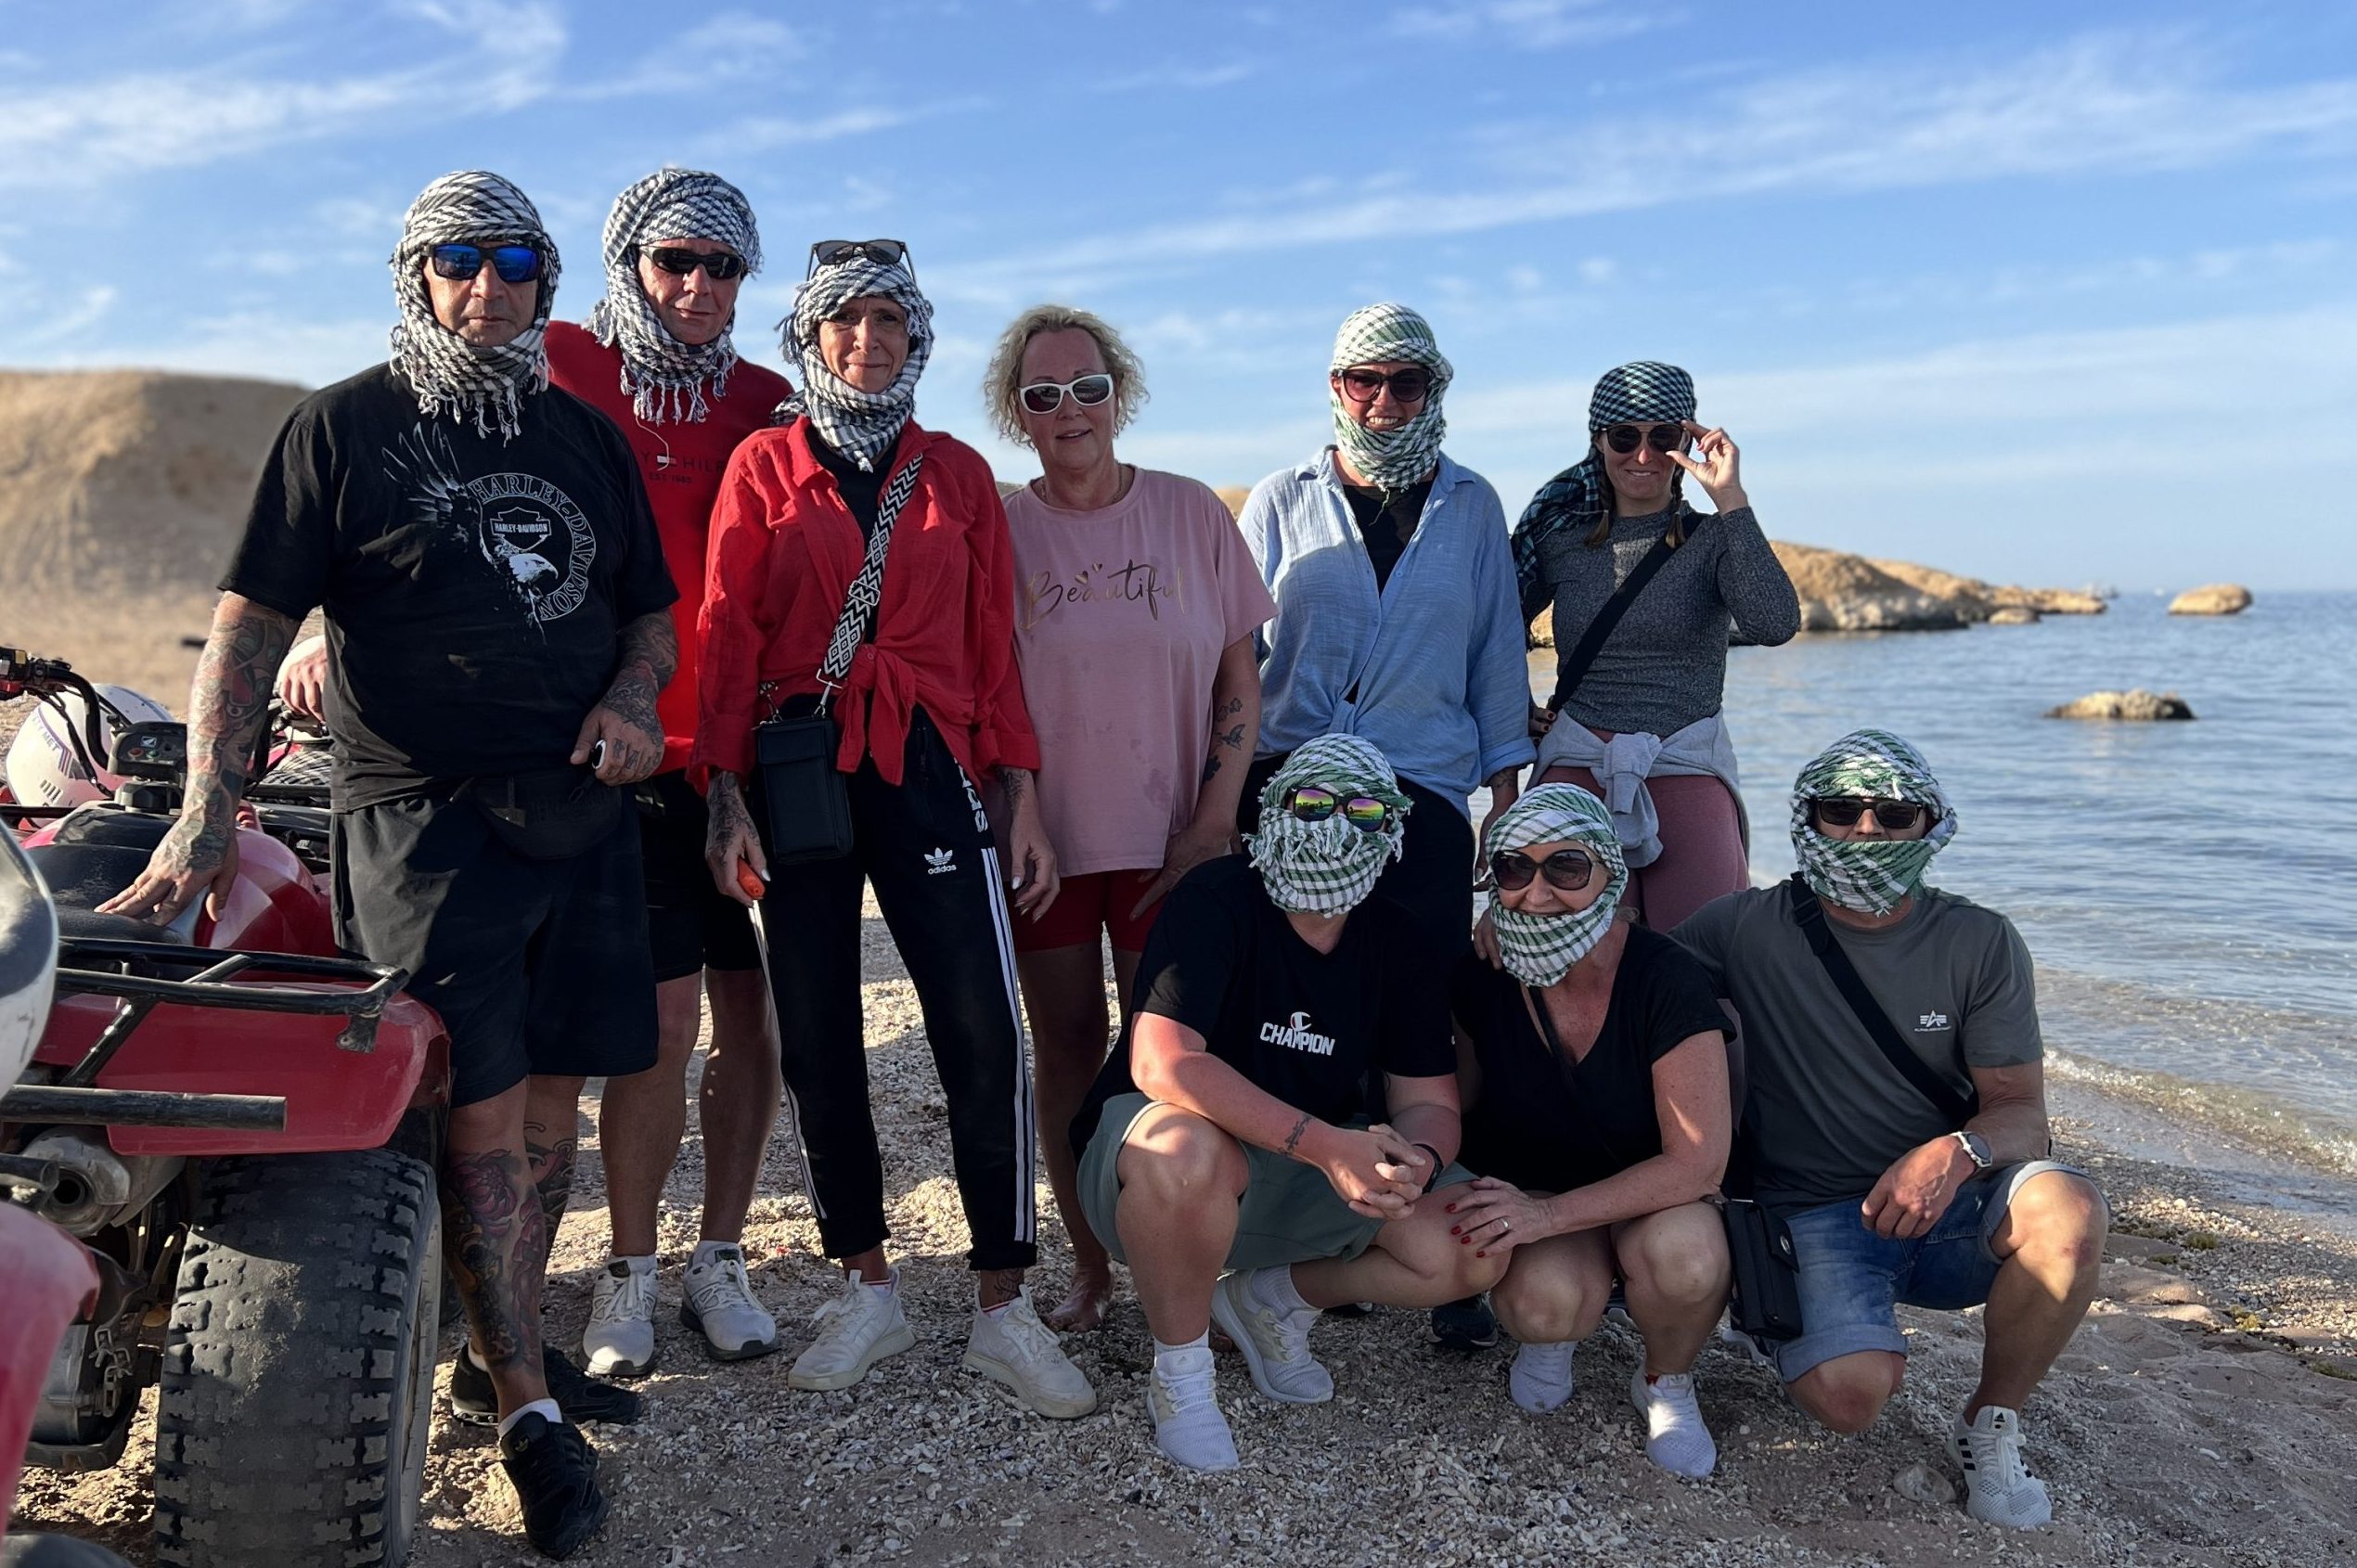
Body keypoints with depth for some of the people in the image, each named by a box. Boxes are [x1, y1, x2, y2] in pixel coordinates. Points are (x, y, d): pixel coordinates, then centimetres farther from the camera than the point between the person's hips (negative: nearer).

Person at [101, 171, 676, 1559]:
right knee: (485, 1111, -7)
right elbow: (253, 623, -2)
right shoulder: (343, 427, 3)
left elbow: (652, 612, 20)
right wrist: (208, 815, -13)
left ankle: (499, 1351, 27)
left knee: (552, 1100, 8)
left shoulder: (588, 438, 15)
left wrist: (628, 698, -3)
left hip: (578, 810, 5)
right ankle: (527, 1410, 6)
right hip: (421, 817, -4)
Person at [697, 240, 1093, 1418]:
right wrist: (727, 799, -5)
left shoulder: (956, 473, 10)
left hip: (927, 768, 0)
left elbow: (994, 641, 9)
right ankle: (869, 1291, 21)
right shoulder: (765, 466, 7)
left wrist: (1021, 798, 3)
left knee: (983, 1032, -8)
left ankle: (1003, 1309, 4)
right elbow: (729, 635, 3)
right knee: (816, 1040, 5)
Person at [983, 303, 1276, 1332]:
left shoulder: (1192, 515, 2)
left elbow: (1239, 685, 3)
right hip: (1041, 836, 1)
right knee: (1066, 1052, 8)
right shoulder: (995, 528, 1)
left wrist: (1211, 828, -5)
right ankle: (1090, 1271, 21)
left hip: (1168, 839, 0)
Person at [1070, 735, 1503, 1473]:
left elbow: (1429, 1102, -1)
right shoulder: (1217, 899, -19)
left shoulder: (1397, 941, 0)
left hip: (1308, 1180, 6)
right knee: (1188, 1147, -41)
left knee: (1479, 1247, -13)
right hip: (1148, 1166, -5)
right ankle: (1179, 1375, -13)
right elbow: (1160, 1061, -32)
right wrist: (1327, 1143, -39)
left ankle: (1274, 1297, 11)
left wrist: (1414, 1160, -27)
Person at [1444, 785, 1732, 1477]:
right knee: (1546, 1299, -33)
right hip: (1528, 1194, 1)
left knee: (1685, 1252, -35)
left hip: (1651, 1200, 0)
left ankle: (1666, 1382, 1)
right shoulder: (1482, 977, -12)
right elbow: (1464, 1103, 4)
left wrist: (1548, 1213, -29)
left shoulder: (1665, 979, -21)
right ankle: (1552, 1337, 8)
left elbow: (1698, 1161, -23)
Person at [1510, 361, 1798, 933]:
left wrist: (1731, 500, -14)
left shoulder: (1712, 538, 3)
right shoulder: (1560, 537, 9)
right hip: (1576, 765, 1)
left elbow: (1774, 625, -17)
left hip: (1688, 769, -1)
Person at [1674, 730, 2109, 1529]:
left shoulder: (1980, 943, -1)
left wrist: (1959, 1153, -26)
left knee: (2070, 1211, -31)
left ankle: (1989, 1426, -4)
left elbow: (2022, 1112, -3)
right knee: (1848, 1395, -29)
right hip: (1814, 1214, -2)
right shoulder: (1745, 929, -5)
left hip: (1947, 1199, 2)